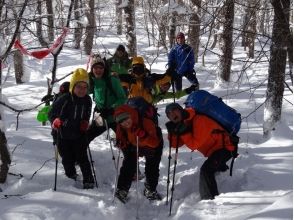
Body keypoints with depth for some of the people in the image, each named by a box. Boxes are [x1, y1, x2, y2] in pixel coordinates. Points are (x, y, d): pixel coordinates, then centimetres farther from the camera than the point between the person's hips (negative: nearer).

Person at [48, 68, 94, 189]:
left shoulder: (87, 100, -4)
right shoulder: (64, 99, -18)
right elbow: (52, 113, -9)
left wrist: (85, 123, -4)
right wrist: (55, 121, -28)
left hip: (79, 135, 1)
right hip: (64, 136, -1)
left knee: (82, 158, -3)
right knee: (68, 160, 12)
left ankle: (88, 181, 7)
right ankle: (71, 177, 34)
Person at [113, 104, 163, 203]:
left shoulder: (146, 123, -42)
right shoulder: (120, 128, -26)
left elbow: (154, 143, -42)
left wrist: (143, 136, -58)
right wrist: (122, 144, -29)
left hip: (153, 147, -3)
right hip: (134, 146, 3)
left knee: (152, 169, 2)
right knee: (128, 166, -4)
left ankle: (151, 190, 24)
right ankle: (122, 190, 9)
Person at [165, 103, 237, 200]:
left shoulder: (198, 120, -25)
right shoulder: (183, 124, 3)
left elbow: (194, 144, -27)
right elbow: (175, 144, -1)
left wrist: (184, 133, -32)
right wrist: (172, 132, -16)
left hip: (225, 147, -10)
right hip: (214, 150, 10)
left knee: (206, 169, -28)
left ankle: (210, 198, -28)